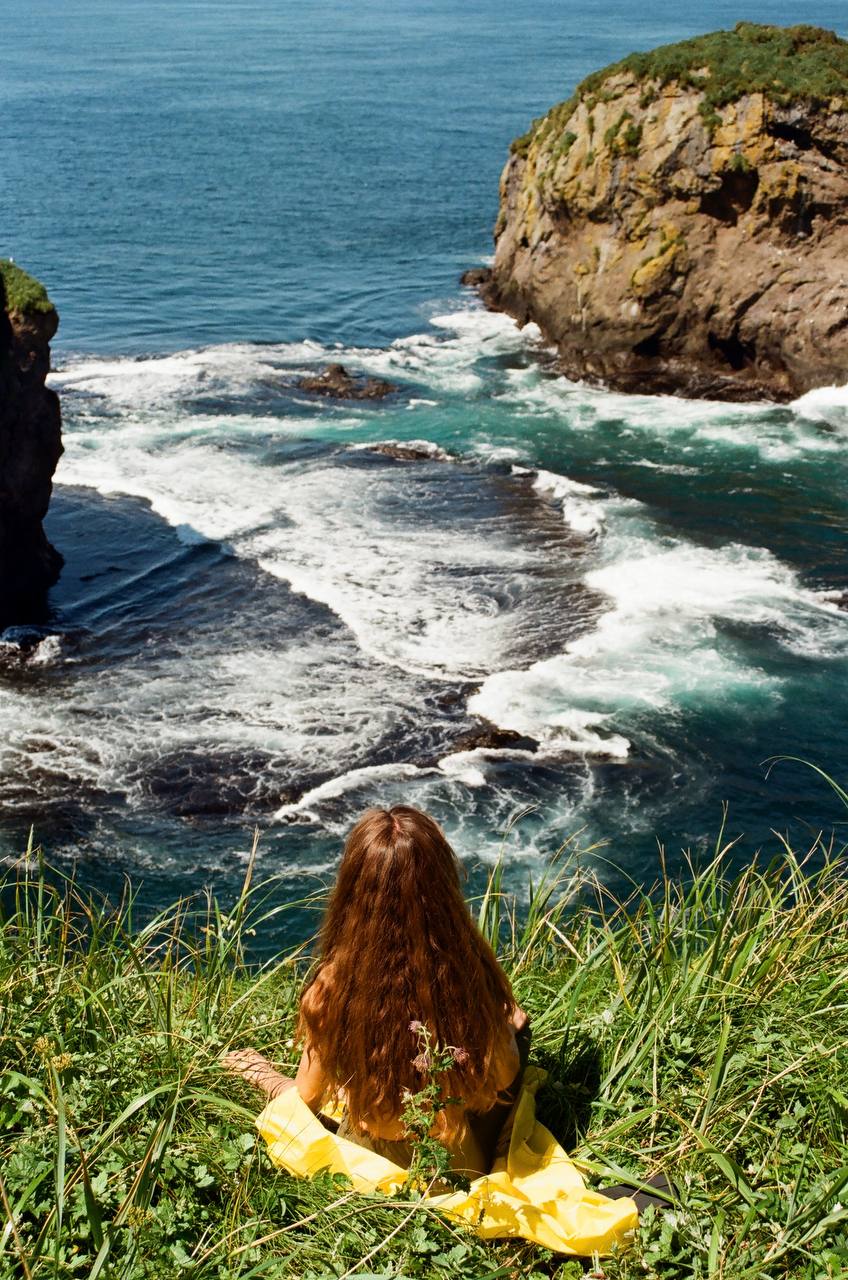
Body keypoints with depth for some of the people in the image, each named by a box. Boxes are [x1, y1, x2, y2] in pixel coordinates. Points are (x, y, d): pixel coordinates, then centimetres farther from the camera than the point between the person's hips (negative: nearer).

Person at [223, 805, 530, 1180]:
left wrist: (262, 1073, 11)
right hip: (466, 1165, -1)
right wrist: (504, 1024, 12)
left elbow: (307, 1100, -11)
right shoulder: (474, 969, -26)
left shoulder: (333, 987, -27)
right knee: (516, 1026, 24)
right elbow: (504, 1077, -10)